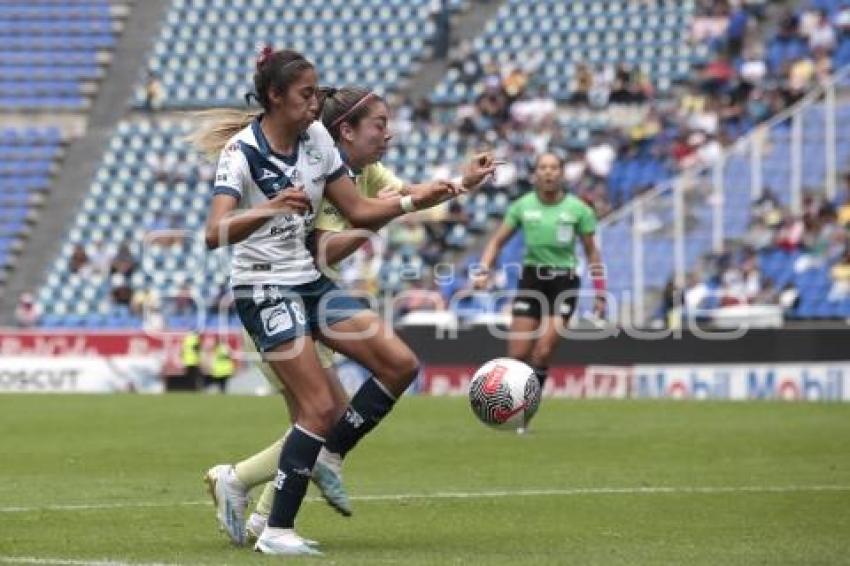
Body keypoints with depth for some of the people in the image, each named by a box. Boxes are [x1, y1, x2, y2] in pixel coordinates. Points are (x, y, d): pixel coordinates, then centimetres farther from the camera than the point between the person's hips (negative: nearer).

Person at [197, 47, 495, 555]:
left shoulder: (317, 137, 4)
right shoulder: (242, 151, -17)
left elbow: (359, 210, 11)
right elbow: (215, 233, -31)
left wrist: (417, 200, -2)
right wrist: (270, 208, -48)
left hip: (310, 283, 7)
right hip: (264, 289, -7)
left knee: (401, 363, -4)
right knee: (321, 407, -17)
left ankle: (328, 456, 9)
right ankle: (277, 531, -9)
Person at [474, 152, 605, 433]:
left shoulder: (578, 209, -1)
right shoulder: (523, 206, 2)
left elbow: (591, 252, 6)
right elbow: (497, 241, 9)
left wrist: (599, 294, 2)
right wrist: (483, 271, -7)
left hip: (564, 281, -2)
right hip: (531, 279, 2)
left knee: (543, 352, -13)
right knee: (517, 354, -7)